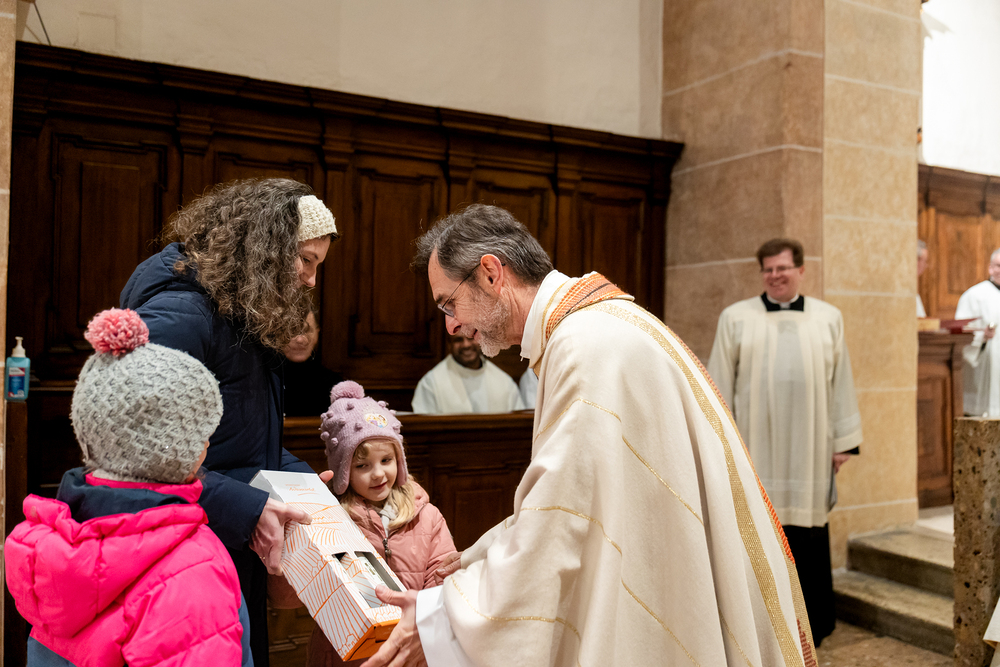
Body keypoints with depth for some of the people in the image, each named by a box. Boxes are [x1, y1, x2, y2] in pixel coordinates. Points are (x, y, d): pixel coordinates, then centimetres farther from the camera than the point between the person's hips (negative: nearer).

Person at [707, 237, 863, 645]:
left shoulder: (828, 318, 9)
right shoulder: (736, 318, 3)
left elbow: (841, 382, 8)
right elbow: (720, 384, 2)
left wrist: (844, 440, 5)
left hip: (809, 449, 2)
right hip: (754, 447, -1)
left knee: (807, 531, 7)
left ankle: (809, 624, 23)